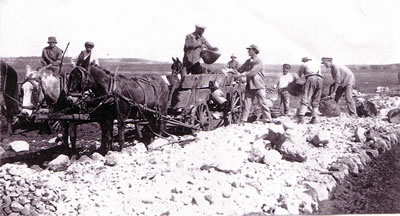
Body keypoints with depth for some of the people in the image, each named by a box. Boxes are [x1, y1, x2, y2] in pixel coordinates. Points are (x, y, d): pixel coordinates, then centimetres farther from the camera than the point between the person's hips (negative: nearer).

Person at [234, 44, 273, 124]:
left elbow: (252, 72, -20)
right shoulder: (248, 61, 13)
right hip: (249, 86, 6)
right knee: (247, 103, 3)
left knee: (263, 103, -3)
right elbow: (240, 69, 13)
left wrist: (241, 75, -24)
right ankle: (243, 120, 6)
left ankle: (268, 120, 2)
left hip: (258, 85, -6)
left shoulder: (258, 61, -9)